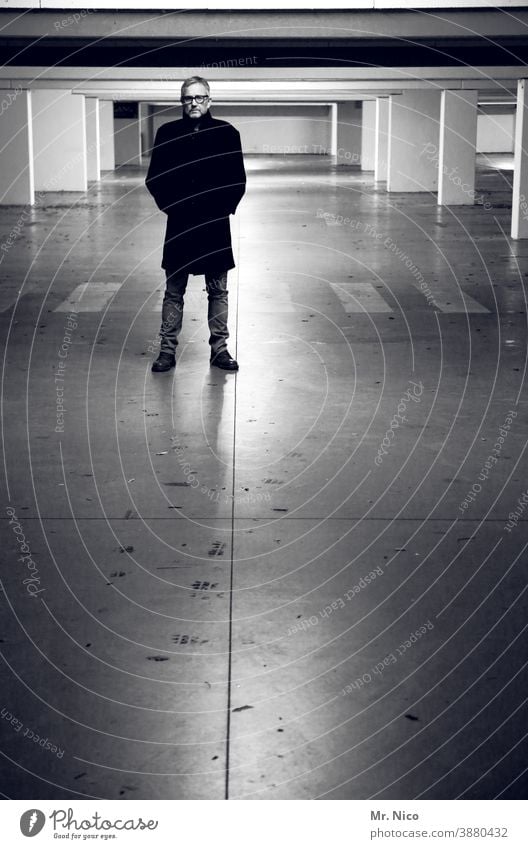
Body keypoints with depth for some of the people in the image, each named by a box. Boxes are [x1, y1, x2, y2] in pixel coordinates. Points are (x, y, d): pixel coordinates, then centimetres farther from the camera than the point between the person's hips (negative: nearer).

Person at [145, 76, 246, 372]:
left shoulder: (227, 133, 1)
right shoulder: (167, 133, 3)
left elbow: (238, 181, 4)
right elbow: (154, 179, 7)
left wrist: (223, 209, -4)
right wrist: (171, 206, -2)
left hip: (216, 225, 0)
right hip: (180, 224, 0)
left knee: (218, 291, 5)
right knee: (174, 290, 4)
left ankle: (220, 349, 14)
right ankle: (168, 351, 10)